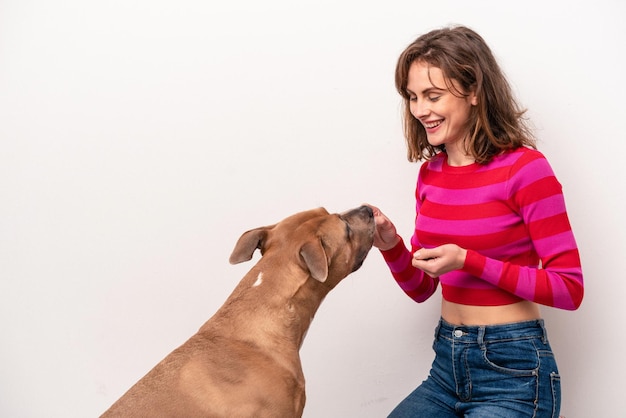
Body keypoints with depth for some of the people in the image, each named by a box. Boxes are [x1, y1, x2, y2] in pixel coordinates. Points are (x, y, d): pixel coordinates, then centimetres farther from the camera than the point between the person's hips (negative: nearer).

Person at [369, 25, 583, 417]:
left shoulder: (523, 168, -13)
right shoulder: (431, 172, 5)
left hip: (512, 370, -6)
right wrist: (391, 246, -9)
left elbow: (569, 288, -13)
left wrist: (469, 261, -21)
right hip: (448, 365, 6)